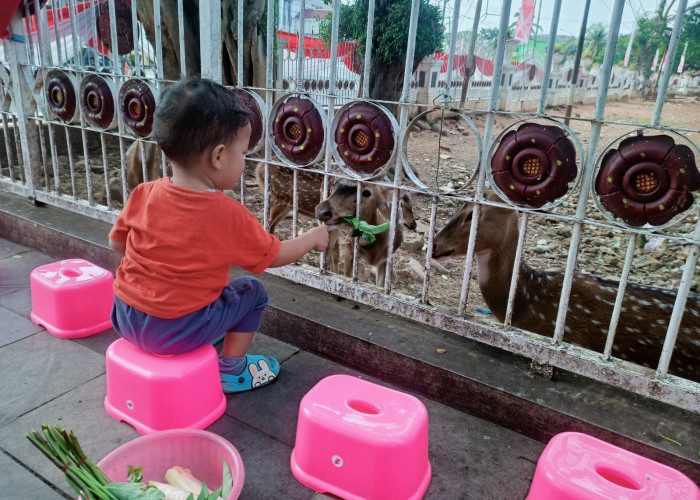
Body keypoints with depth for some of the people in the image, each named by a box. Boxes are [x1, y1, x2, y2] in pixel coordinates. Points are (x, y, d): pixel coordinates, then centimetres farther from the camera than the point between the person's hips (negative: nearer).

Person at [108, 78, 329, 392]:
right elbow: (274, 256, -6)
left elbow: (117, 243, 7)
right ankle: (231, 371, 21)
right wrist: (312, 237, 11)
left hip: (124, 319, 6)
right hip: (175, 333, -6)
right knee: (253, 292, 12)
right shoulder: (227, 214, -19)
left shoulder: (144, 194, -6)